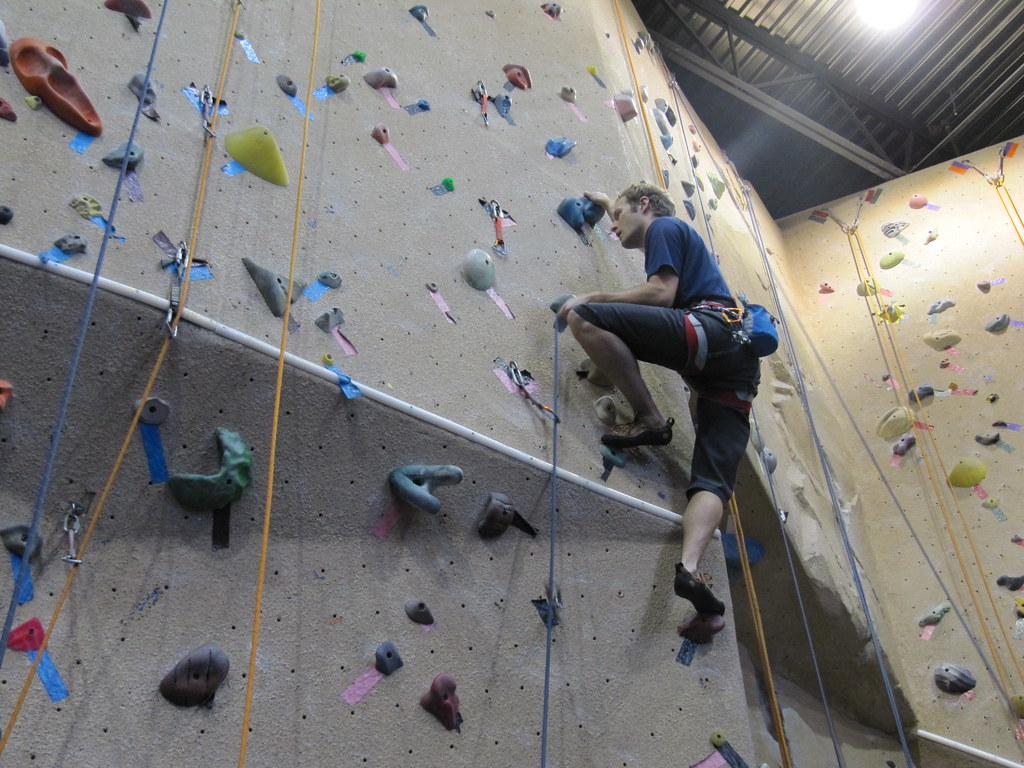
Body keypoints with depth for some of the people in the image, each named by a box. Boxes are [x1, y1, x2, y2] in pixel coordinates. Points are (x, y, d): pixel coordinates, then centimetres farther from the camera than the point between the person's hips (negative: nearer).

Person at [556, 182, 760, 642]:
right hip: (736, 367, 9)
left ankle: (649, 420, -17)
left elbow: (661, 294, -4)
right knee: (712, 482, -10)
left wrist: (593, 299, 5)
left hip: (710, 328, -9)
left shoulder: (664, 226, 14)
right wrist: (607, 203, 74)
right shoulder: (681, 240, 41)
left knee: (584, 317, -16)